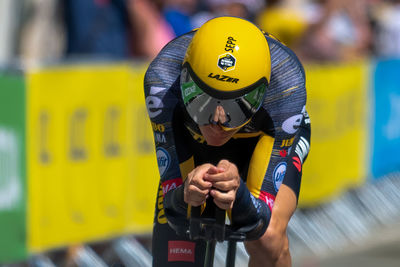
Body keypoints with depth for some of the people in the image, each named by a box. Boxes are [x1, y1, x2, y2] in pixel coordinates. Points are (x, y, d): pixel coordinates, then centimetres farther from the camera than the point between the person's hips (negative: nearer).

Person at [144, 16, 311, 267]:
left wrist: (237, 193, -60)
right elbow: (172, 211, -34)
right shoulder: (163, 81, -37)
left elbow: (259, 221, -38)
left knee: (267, 239, -28)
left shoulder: (286, 85, -39)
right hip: (193, 142, 1)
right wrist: (186, 194, -57)